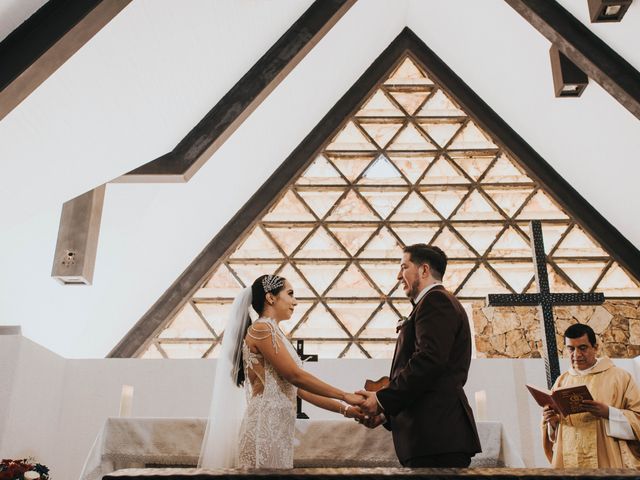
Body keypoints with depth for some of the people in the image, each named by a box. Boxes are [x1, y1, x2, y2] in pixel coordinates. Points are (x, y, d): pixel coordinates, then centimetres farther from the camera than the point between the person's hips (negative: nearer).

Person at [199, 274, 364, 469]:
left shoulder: (274, 333, 16)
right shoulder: (261, 328, -11)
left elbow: (299, 388, 14)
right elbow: (295, 376, -16)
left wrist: (342, 409, 9)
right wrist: (345, 396, -9)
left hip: (277, 427, 9)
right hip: (265, 426, -9)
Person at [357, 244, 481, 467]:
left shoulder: (435, 300, -5)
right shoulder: (439, 301, 25)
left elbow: (428, 360, -20)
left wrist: (383, 400, -13)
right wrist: (388, 412, 14)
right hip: (433, 433, 10)